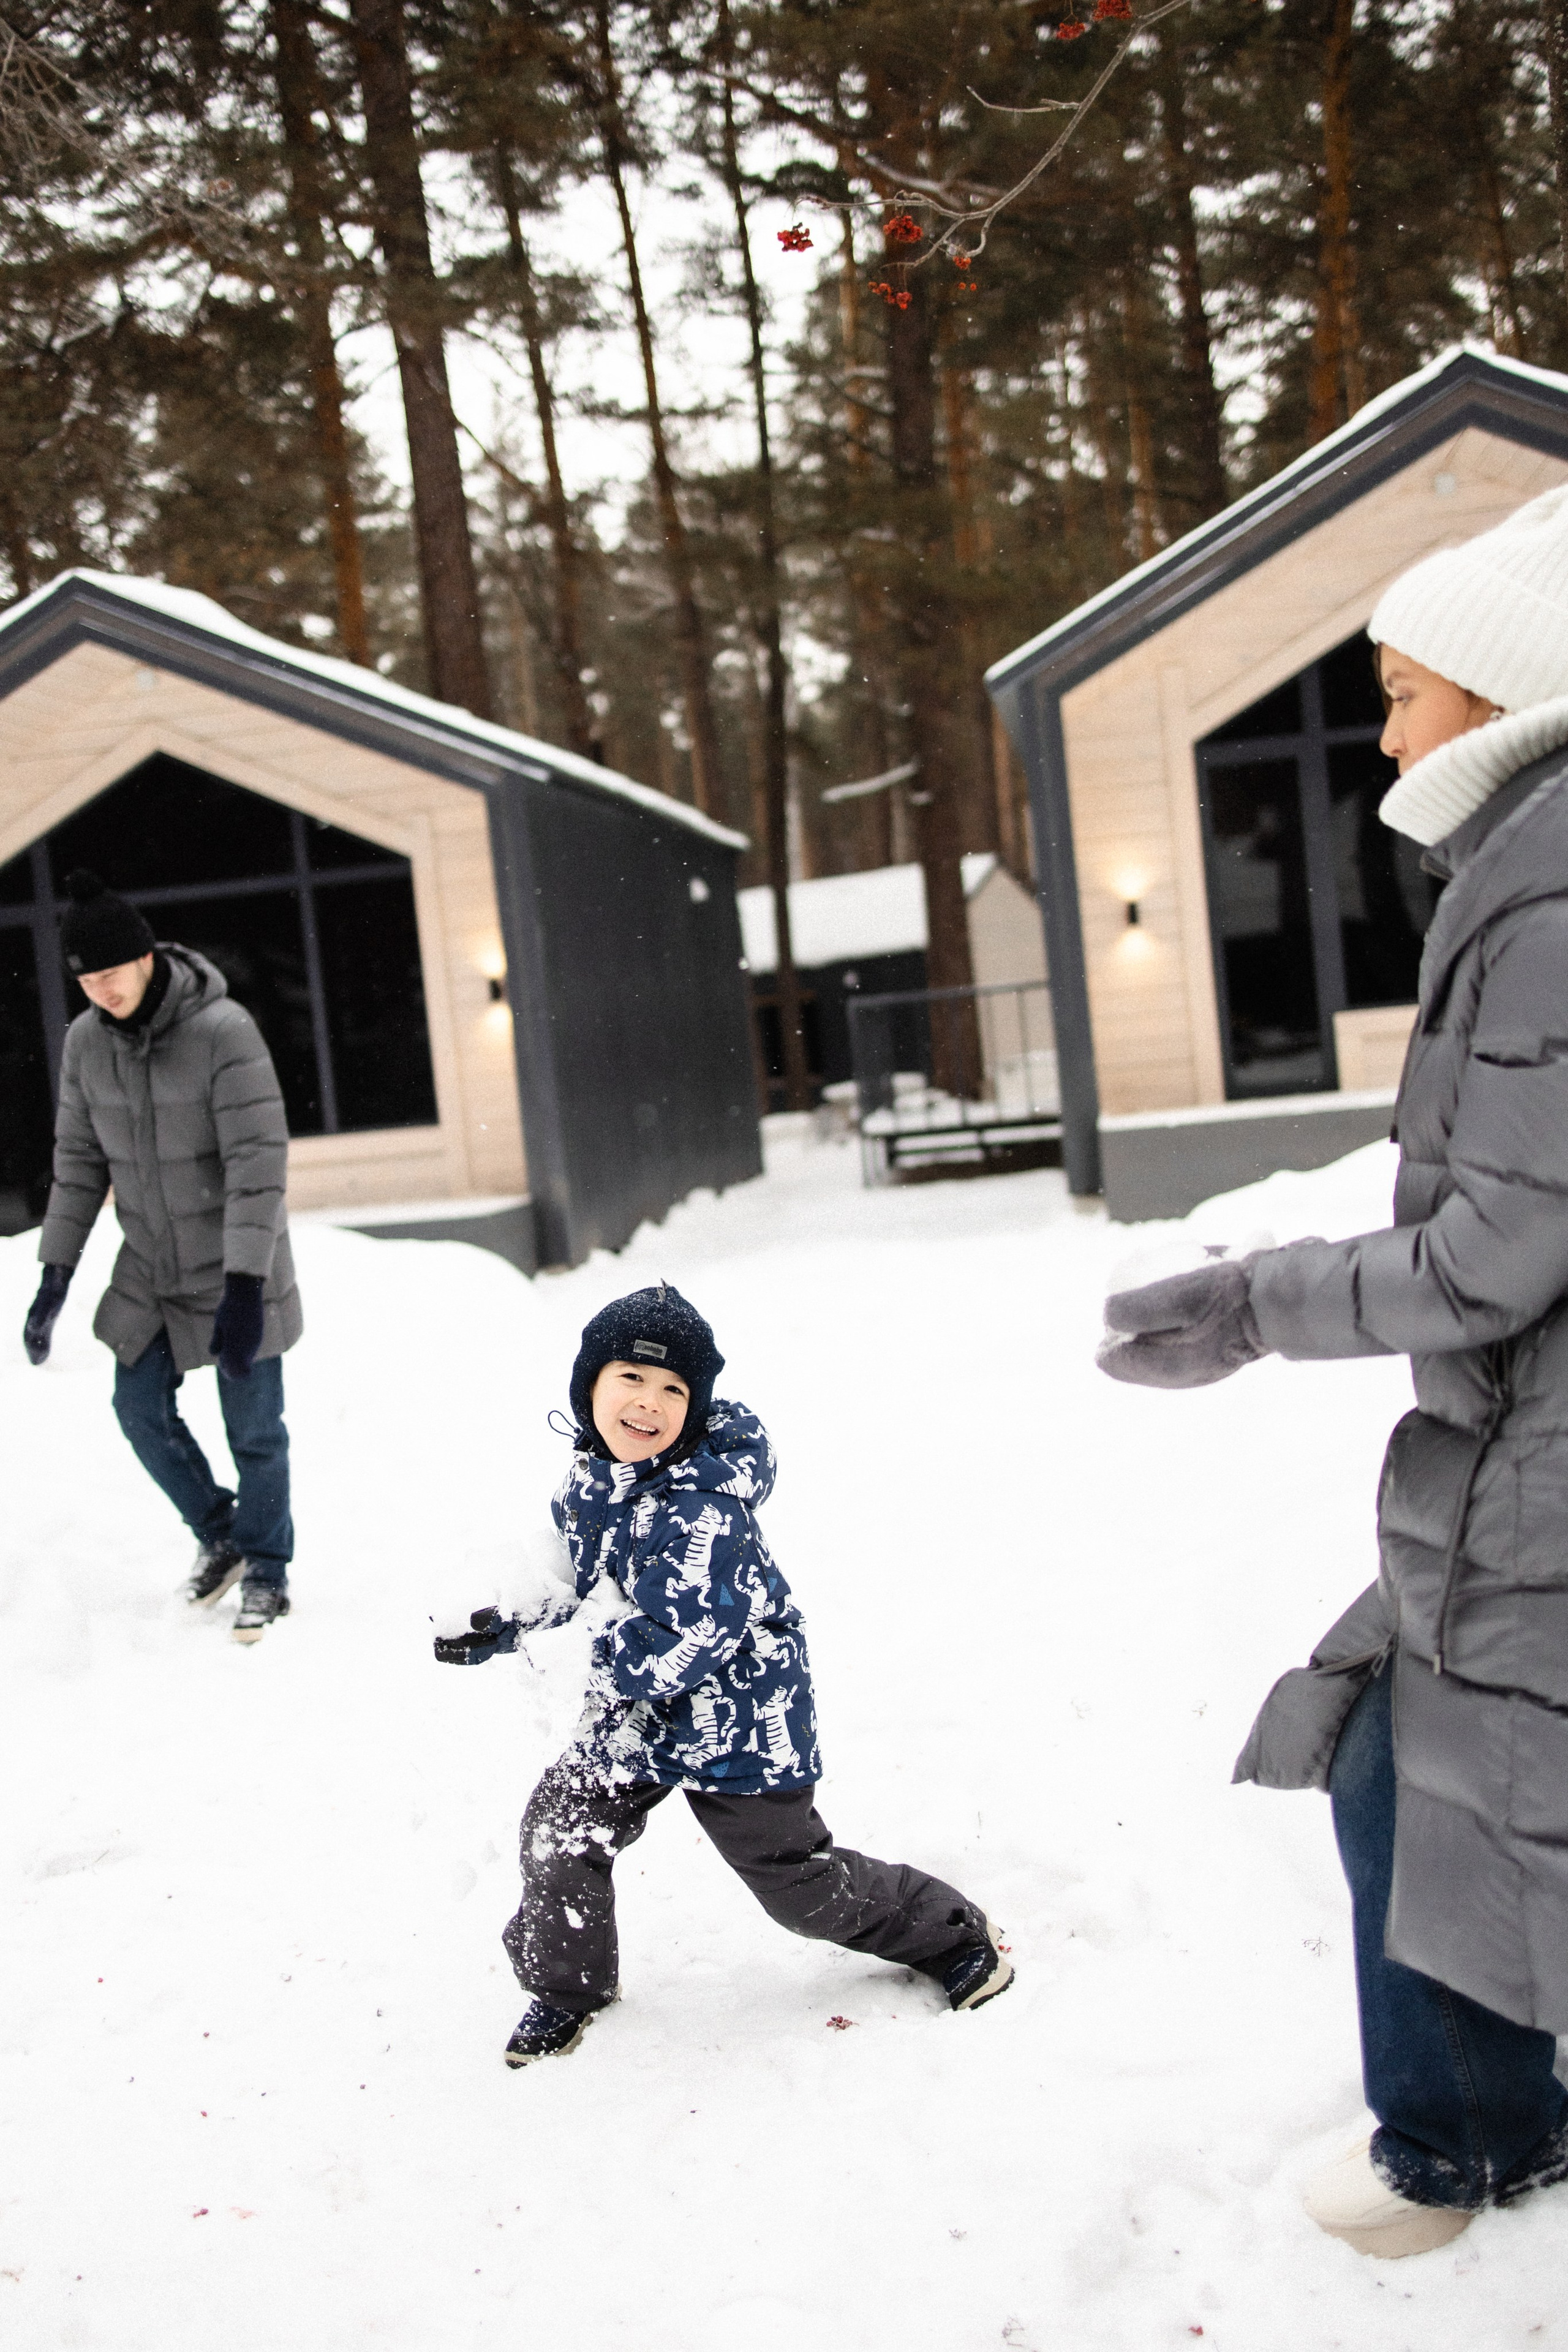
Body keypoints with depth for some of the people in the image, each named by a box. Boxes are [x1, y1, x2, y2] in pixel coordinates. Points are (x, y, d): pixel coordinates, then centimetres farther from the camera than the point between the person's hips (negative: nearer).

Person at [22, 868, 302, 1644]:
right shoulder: (86, 1041, -4)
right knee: (141, 1410, 9)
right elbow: (79, 1161, 5)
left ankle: (265, 1571, 21)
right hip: (150, 1268, 6)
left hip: (235, 1269, -5)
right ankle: (218, 1536, 32)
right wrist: (55, 1275, 2)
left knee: (253, 1428, 2)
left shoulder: (223, 1030, -22)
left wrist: (244, 1285, -28)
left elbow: (258, 1161, -24)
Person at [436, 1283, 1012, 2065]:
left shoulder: (704, 1511, -32)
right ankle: (567, 1984, 24)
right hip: (642, 1705, 7)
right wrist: (500, 1630, 1)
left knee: (802, 1884, 6)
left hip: (739, 1720, -7)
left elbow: (676, 1647, -30)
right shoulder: (591, 1473, -4)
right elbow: (571, 1575, 13)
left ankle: (955, 1936, 30)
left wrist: (606, 1674, -15)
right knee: (559, 1825, -1)